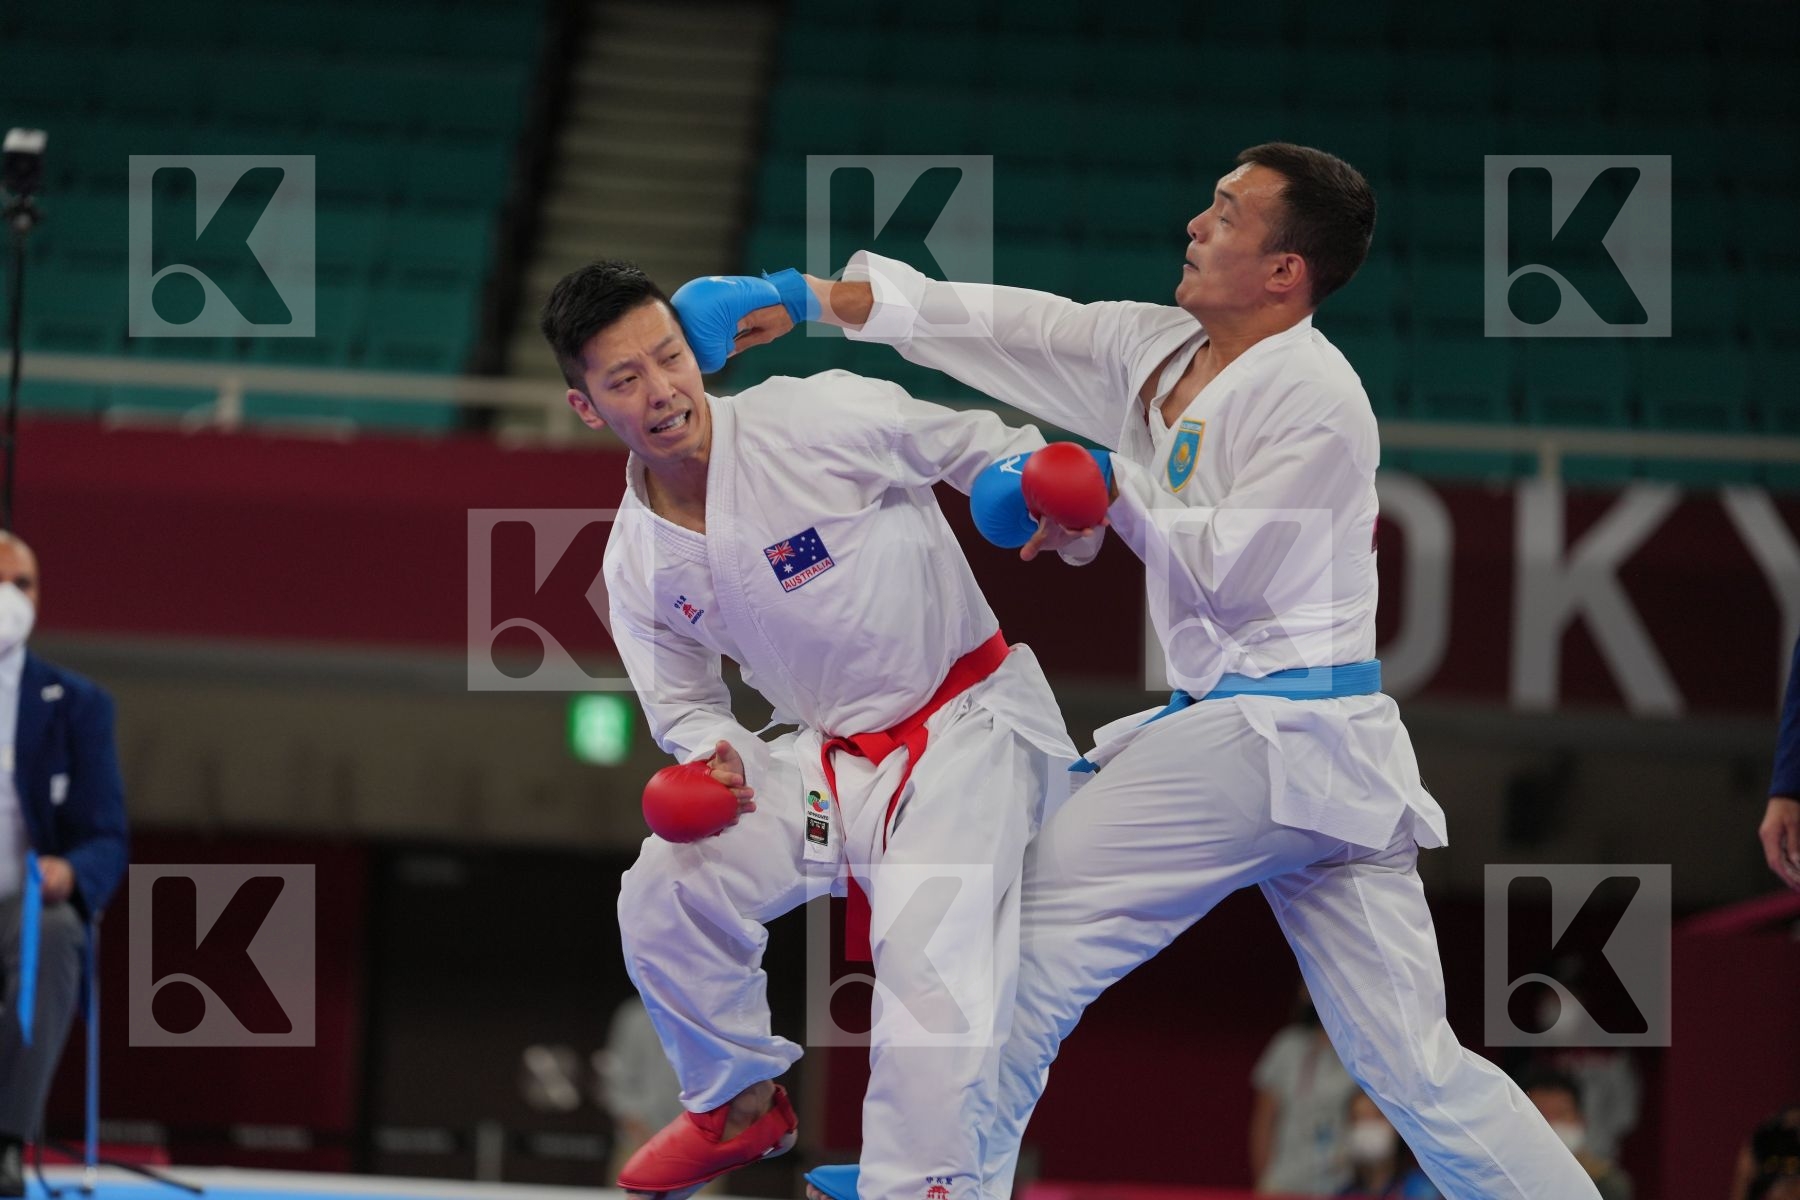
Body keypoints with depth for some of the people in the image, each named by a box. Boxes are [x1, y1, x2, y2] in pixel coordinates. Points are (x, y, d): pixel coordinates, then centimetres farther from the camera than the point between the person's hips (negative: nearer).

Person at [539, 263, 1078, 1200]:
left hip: (969, 728, -6)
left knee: (932, 959, -24)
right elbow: (683, 703, 10)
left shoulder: (821, 419, -20)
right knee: (666, 892, -3)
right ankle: (741, 1104, 22)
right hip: (831, 761, 6)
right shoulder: (637, 558, -3)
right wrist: (709, 763, -12)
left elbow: (989, 449, -9)